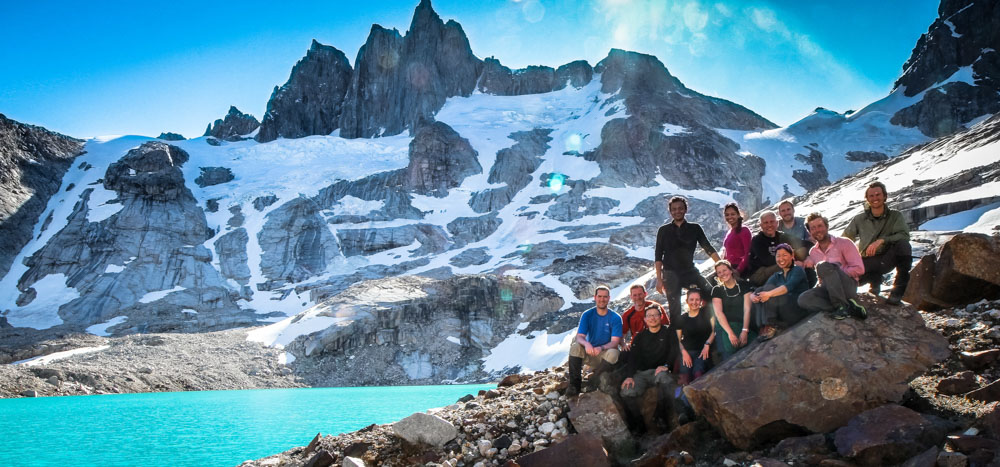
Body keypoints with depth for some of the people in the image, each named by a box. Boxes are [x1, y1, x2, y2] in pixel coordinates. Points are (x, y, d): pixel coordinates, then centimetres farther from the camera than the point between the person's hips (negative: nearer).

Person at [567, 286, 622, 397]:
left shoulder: (615, 318, -6)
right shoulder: (587, 315, -2)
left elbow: (615, 341, -14)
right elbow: (579, 337, -11)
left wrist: (601, 348, -36)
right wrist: (586, 344, -36)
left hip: (605, 355, -1)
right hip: (589, 354, 1)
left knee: (613, 353, -35)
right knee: (575, 346, -28)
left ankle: (593, 380, -19)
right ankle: (575, 384, -25)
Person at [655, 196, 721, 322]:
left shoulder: (695, 229, 8)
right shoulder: (664, 230, 5)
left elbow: (709, 249, 4)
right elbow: (658, 256, 4)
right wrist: (659, 279, -4)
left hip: (690, 272, 1)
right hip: (671, 274, -1)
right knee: (675, 309, -3)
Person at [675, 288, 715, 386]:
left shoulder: (707, 315, 12)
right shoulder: (681, 319, 14)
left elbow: (714, 331, 4)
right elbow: (678, 339, 12)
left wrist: (707, 344, -12)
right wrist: (684, 352, -5)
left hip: (703, 351, -1)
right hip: (687, 351, 1)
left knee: (698, 373, -31)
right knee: (685, 376, -27)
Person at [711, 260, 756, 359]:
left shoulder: (743, 285, 10)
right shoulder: (717, 290, 8)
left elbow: (747, 309, 1)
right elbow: (719, 313, -3)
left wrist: (745, 331, -12)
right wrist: (730, 333, -16)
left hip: (742, 325, 1)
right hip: (724, 327, -1)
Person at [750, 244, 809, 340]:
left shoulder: (798, 270, 5)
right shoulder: (776, 276, 22)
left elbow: (789, 286, -17)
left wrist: (769, 293, -33)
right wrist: (752, 296, -20)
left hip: (799, 310, -6)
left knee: (769, 288, -22)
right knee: (760, 292, -13)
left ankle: (770, 326, -27)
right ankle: (763, 326, -24)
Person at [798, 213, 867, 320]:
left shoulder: (844, 243, 5)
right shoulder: (812, 252, 20)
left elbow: (859, 269, -3)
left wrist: (835, 273, -9)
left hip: (847, 286, -4)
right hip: (827, 289, 4)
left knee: (823, 266, -32)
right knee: (803, 299, -29)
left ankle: (842, 306, -30)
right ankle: (849, 308, -31)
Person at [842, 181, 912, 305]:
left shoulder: (895, 216, 2)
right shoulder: (860, 219, 6)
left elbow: (904, 235, -15)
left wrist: (881, 240, -28)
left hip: (887, 258, -1)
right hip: (867, 261, 1)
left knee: (903, 244, -32)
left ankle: (899, 289, -21)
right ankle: (874, 278, 8)